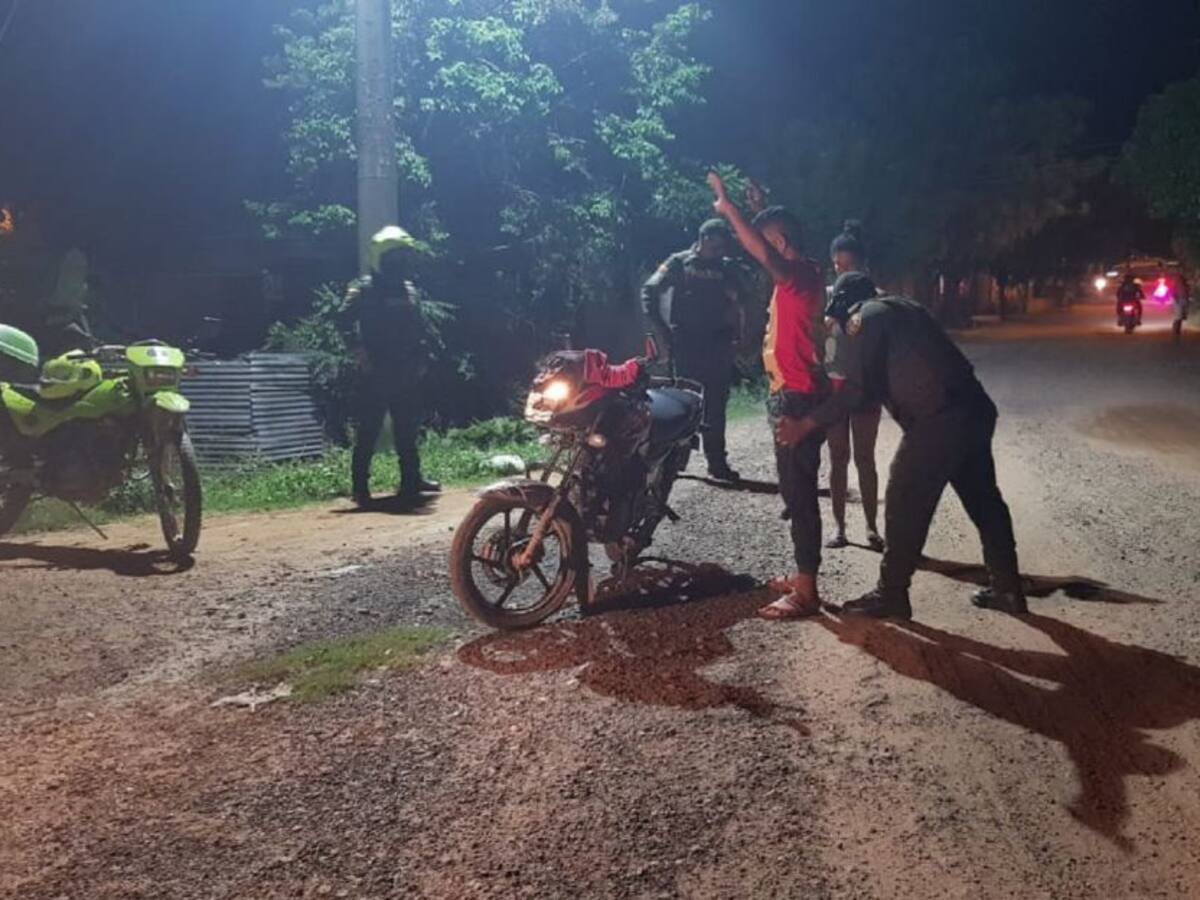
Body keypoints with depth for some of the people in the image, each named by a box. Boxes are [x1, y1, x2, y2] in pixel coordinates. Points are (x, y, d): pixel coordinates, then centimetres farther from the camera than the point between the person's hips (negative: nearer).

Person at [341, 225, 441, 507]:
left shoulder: (410, 291, 14)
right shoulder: (364, 289, -6)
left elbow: (420, 329, 19)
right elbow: (346, 321, -15)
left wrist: (422, 359, 10)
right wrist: (360, 352, -20)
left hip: (406, 374, 7)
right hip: (375, 374, -6)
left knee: (408, 430, 12)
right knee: (368, 431, -6)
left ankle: (411, 479, 22)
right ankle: (360, 486, -3)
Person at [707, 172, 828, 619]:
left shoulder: (800, 273, -16)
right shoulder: (798, 274, 14)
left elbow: (766, 255, -37)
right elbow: (769, 251, 37)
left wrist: (729, 208, -32)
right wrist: (761, 211, 38)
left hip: (797, 399, -11)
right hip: (794, 396, 11)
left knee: (799, 495, -7)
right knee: (797, 492, 16)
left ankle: (805, 593, -2)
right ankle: (804, 577, 27)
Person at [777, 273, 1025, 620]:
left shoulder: (865, 317, -1)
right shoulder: (902, 307, 24)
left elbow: (857, 390, -7)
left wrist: (807, 423, -2)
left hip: (937, 420, -9)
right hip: (974, 409, 9)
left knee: (905, 507, 1)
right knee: (984, 501, 16)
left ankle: (891, 595, 9)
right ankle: (1008, 590, 25)